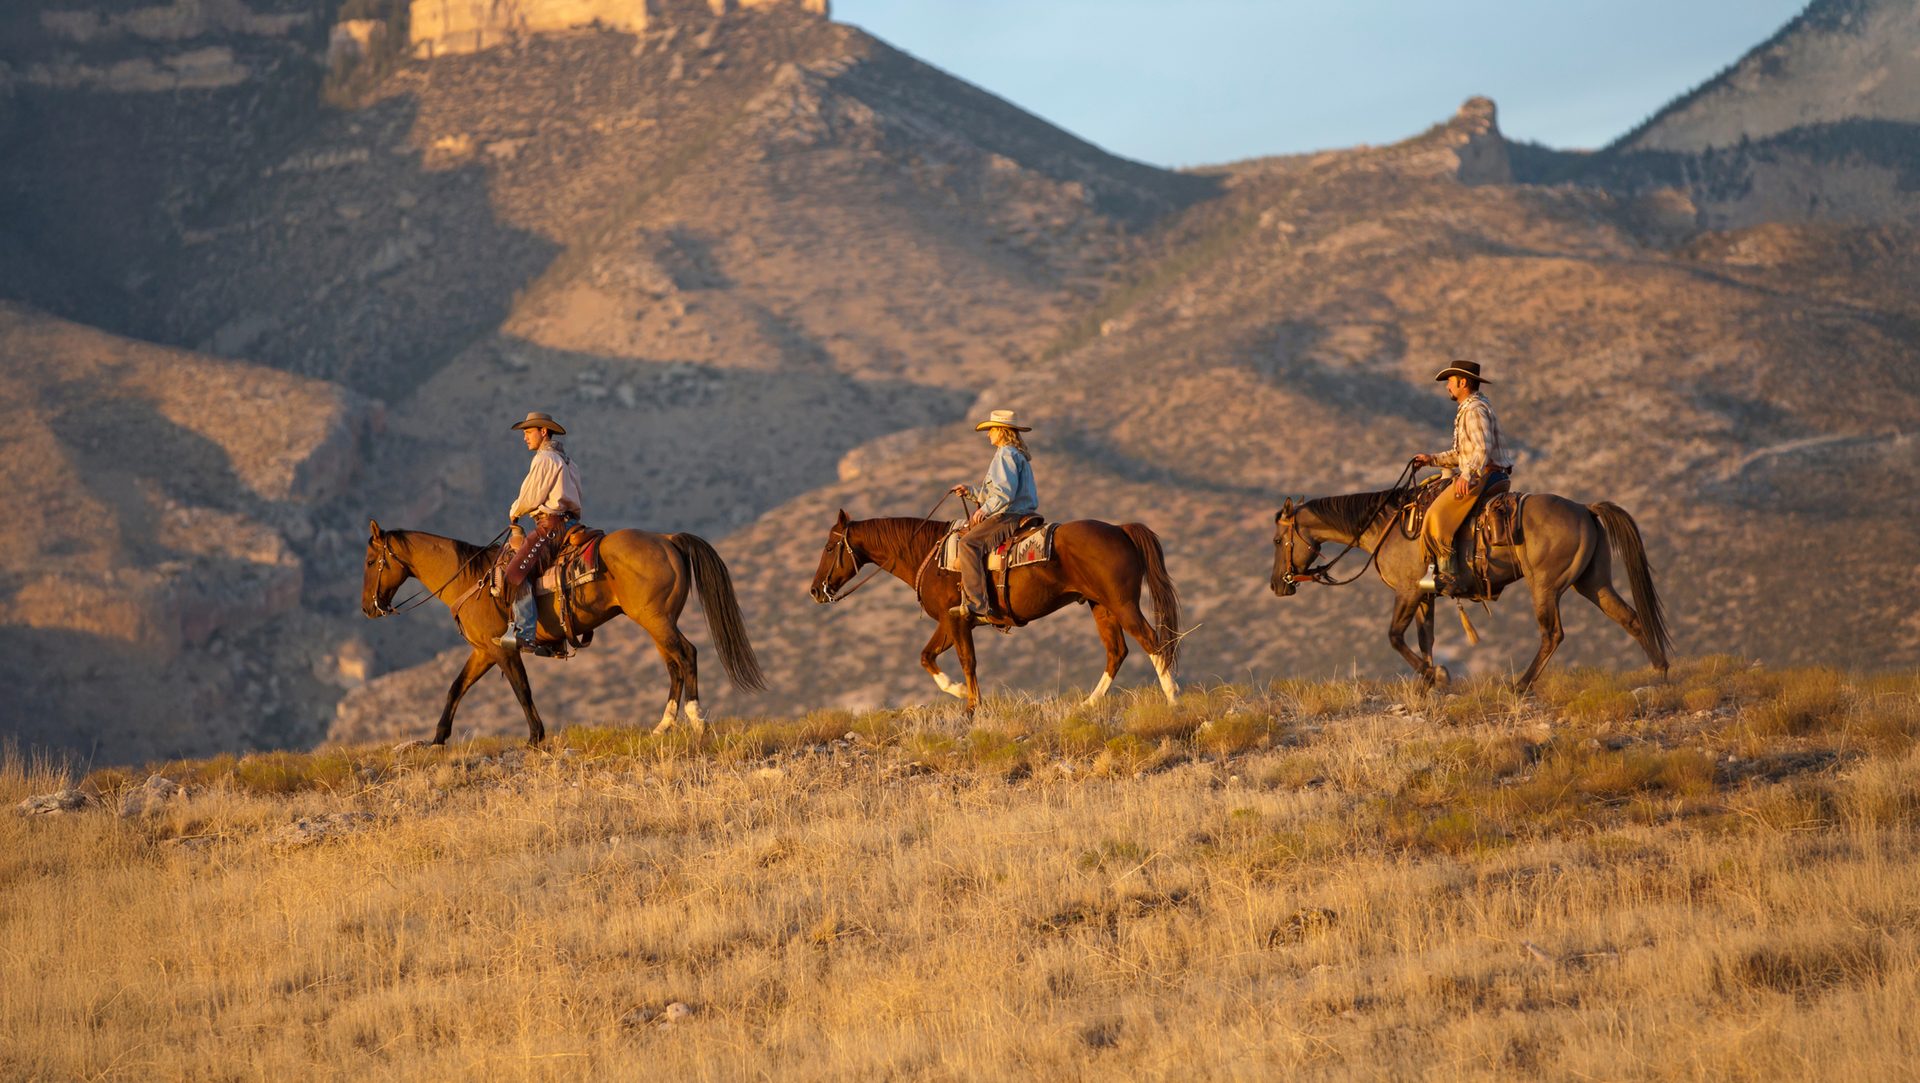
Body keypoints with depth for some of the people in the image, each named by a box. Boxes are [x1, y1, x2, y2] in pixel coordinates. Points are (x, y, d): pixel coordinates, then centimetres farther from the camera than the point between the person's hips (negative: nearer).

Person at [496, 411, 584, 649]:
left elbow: (531, 497, -10)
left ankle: (524, 632, -29)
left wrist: (514, 512, 9)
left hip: (551, 524, -11)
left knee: (517, 571, -18)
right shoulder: (564, 460, 22)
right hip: (569, 520, 11)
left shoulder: (545, 459, -9)